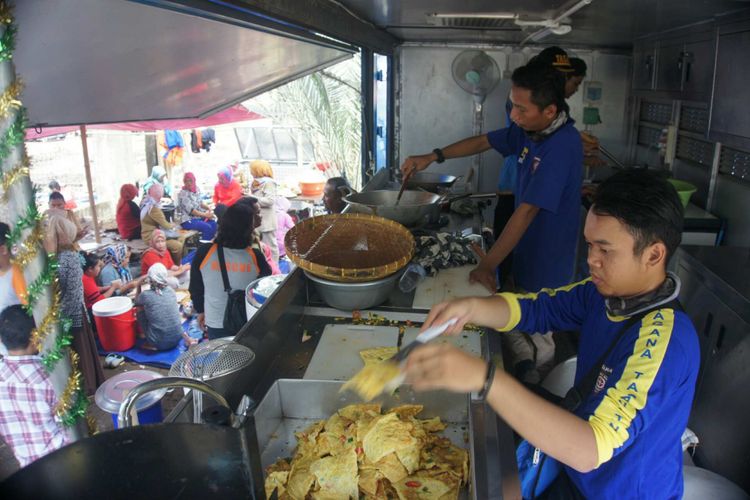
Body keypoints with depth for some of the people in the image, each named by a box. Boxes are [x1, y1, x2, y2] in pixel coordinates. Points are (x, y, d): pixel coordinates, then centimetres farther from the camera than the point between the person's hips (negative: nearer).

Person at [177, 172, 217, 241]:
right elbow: (191, 210, -21)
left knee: (213, 223, -12)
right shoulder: (183, 194, -17)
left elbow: (200, 203, 15)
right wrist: (205, 215, -21)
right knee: (207, 227, -24)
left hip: (198, 216, 8)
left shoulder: (196, 190, 6)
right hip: (187, 220, -7)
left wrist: (208, 208, -5)